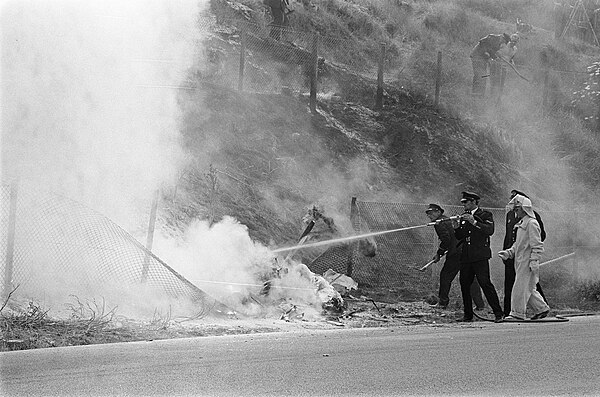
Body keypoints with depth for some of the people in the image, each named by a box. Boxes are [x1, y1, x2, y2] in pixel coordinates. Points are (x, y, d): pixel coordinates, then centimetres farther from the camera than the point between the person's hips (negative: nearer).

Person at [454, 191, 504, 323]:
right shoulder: (464, 217, 18)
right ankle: (468, 315, 13)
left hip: (480, 256, -6)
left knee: (485, 282, -13)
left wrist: (475, 222, -23)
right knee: (464, 284, 4)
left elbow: (490, 230, -16)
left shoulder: (485, 215, 1)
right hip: (466, 256, 6)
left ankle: (498, 313, -10)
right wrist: (456, 228, -2)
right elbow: (459, 237, 19)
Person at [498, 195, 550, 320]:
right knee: (528, 289, 12)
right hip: (520, 262, 10)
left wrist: (534, 261, -20)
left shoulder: (532, 224, -13)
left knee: (521, 287, -8)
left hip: (527, 262, -10)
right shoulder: (521, 224, 17)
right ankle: (542, 309, 19)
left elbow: (537, 245, -16)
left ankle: (518, 313, -5)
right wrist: (509, 252, 11)